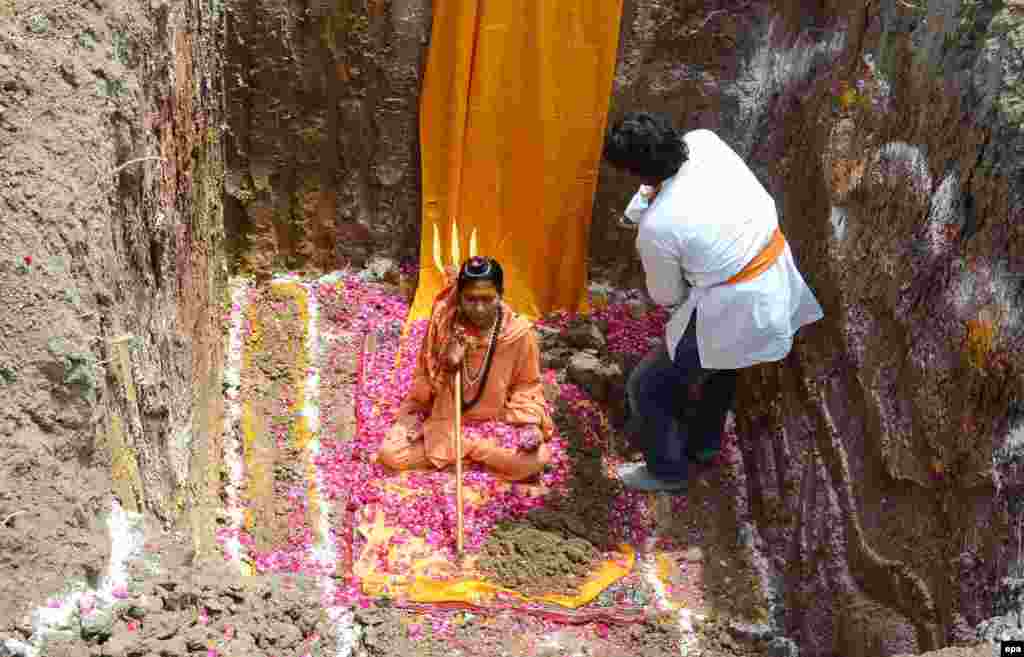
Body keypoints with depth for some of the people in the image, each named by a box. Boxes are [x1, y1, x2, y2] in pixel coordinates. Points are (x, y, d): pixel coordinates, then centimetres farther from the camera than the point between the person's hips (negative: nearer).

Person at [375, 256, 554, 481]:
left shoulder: (519, 333, -16)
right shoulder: (442, 322, -14)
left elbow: (527, 385, -2)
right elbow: (423, 376, -4)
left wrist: (529, 423, -19)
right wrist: (444, 367, -26)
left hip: (494, 422, -1)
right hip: (444, 419, 1)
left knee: (535, 459, -27)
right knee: (390, 453, -20)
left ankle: (462, 448, -6)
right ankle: (478, 451, -7)